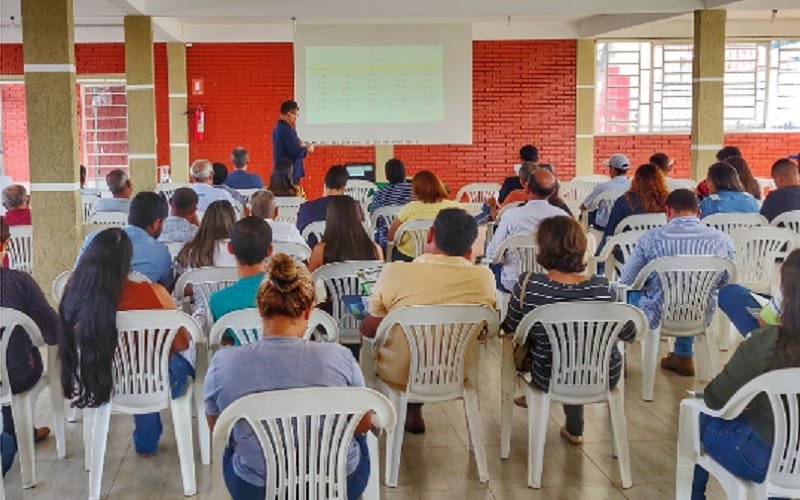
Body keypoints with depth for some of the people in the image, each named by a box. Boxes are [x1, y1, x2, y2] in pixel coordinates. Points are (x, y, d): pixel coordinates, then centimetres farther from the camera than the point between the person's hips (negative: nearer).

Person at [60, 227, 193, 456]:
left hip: (102, 387, 3)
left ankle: (145, 442, 52)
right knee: (187, 352, 27)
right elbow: (182, 344, -10)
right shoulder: (153, 294, -28)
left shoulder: (76, 295, -19)